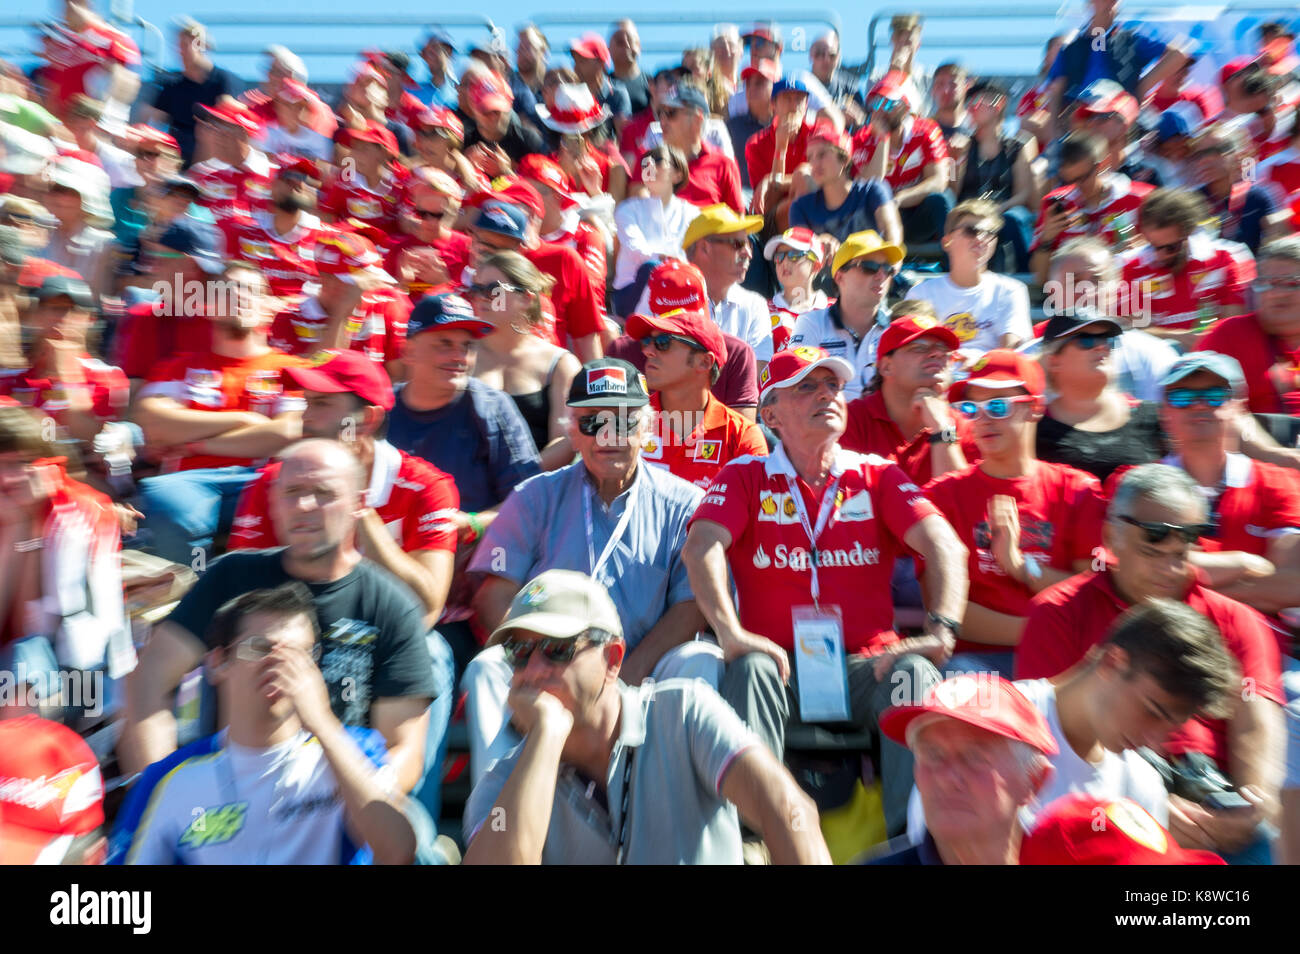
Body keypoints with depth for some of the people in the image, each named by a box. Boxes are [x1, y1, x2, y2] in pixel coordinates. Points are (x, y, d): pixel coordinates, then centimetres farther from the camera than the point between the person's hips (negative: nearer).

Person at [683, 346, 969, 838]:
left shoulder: (878, 475, 11)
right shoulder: (746, 477, 6)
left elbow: (944, 545, -2)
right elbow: (700, 548, -12)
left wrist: (941, 631, -20)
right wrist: (730, 633, -28)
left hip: (866, 666, 2)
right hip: (780, 662, -1)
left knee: (915, 672, -28)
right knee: (750, 669, -32)